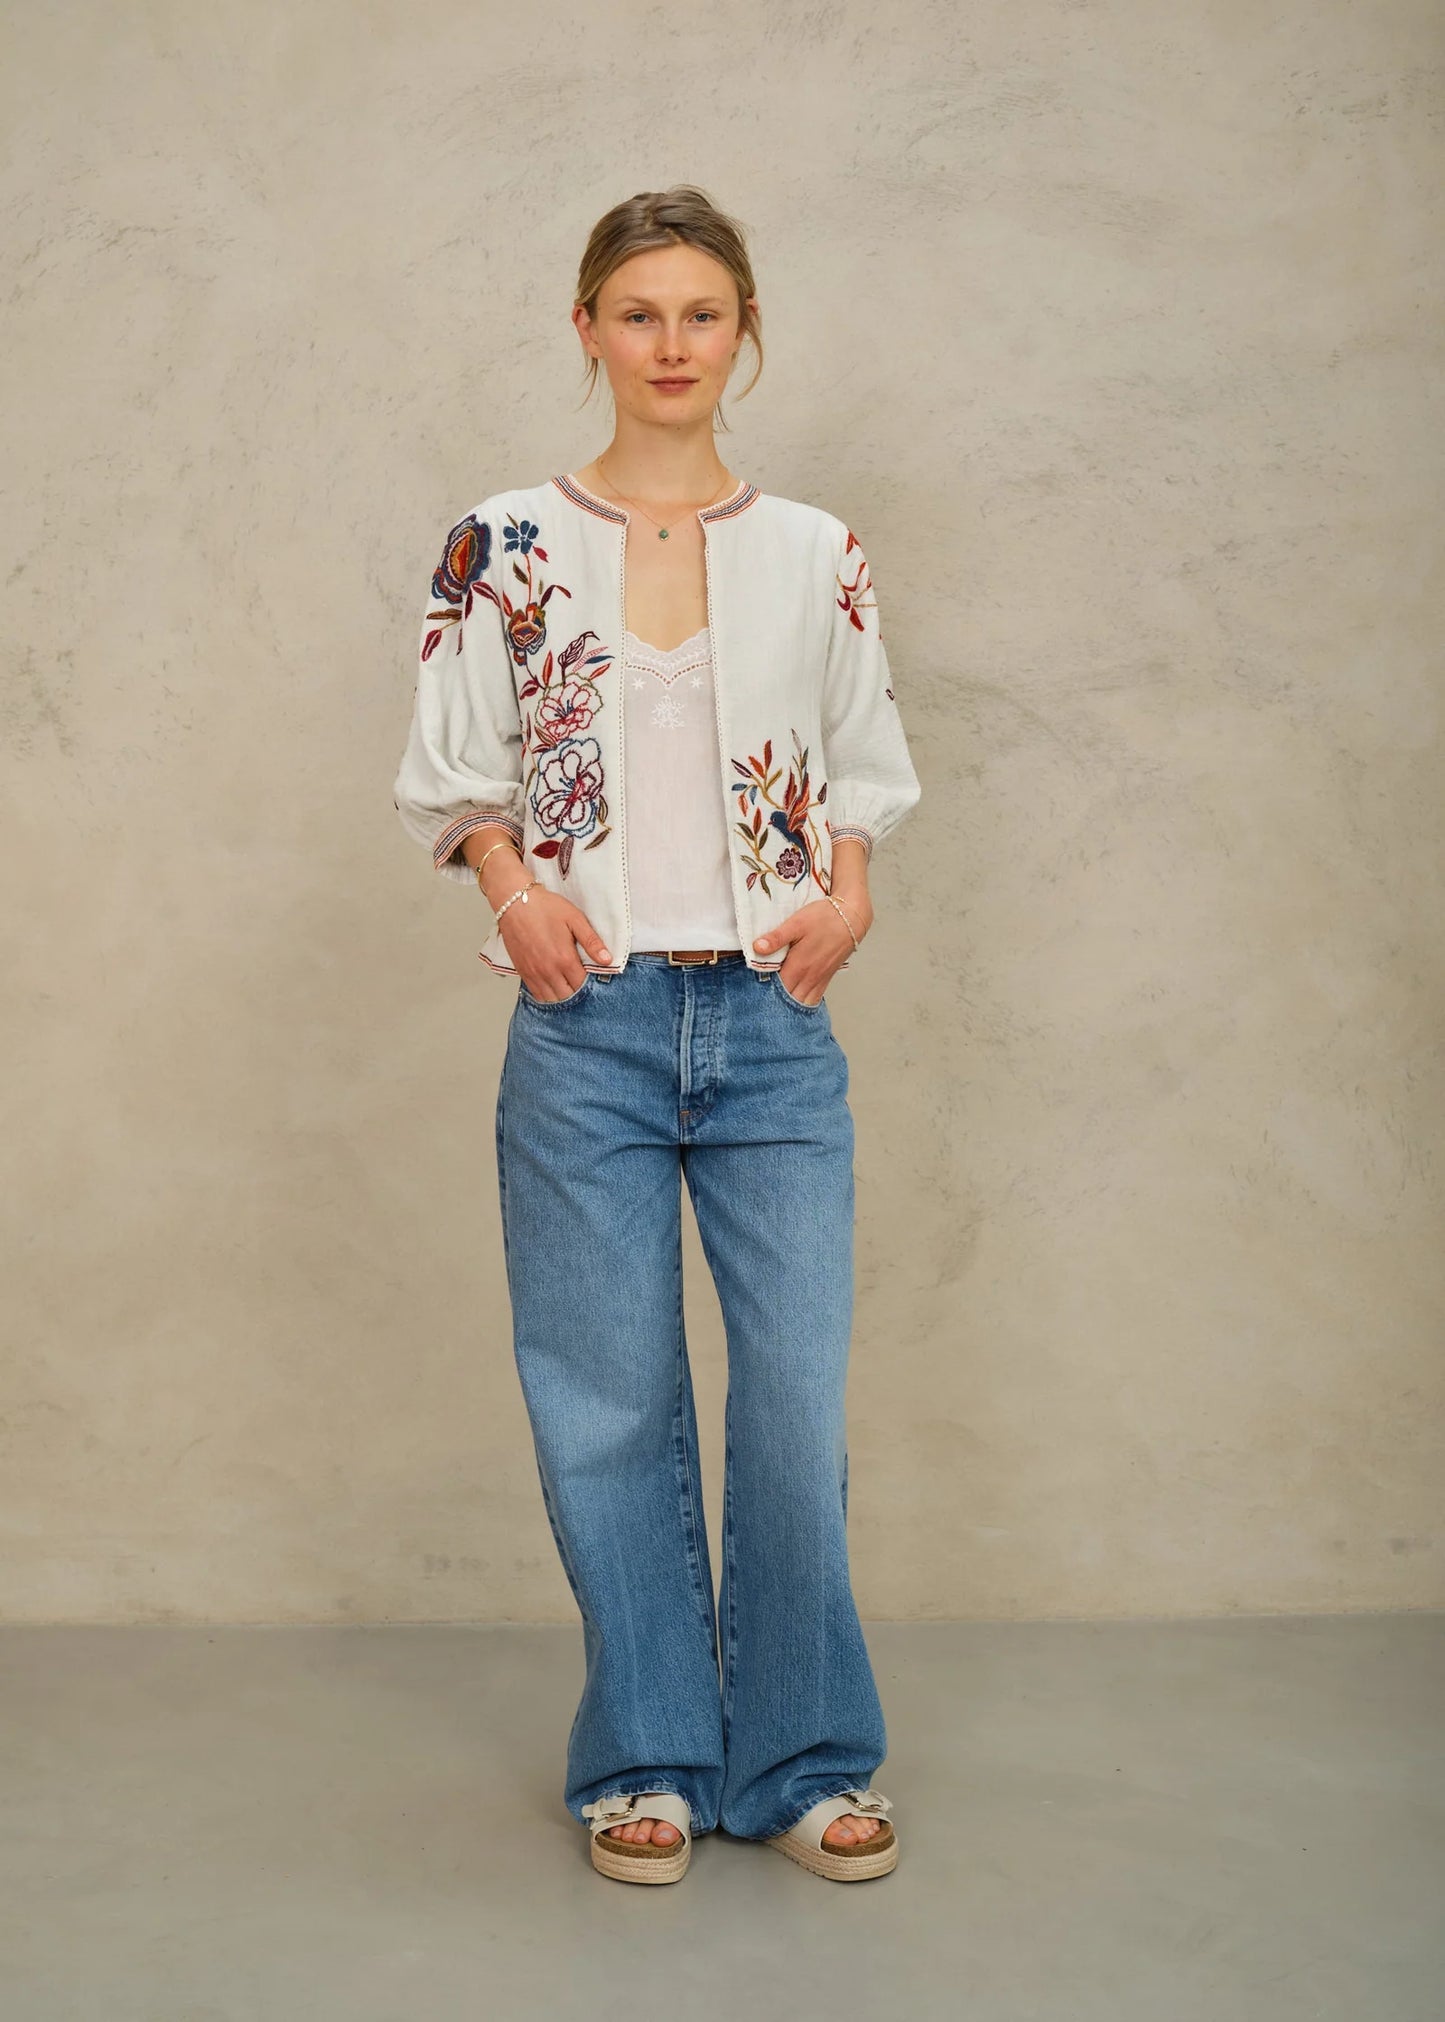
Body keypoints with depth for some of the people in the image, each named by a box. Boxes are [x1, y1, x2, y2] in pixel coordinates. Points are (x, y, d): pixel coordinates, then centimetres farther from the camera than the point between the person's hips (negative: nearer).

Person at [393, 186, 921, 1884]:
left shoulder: (816, 554, 8)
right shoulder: (507, 547, 4)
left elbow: (866, 774, 14)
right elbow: (449, 773, 7)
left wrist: (847, 893, -3)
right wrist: (513, 886, -10)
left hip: (775, 1025, 1)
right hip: (588, 1023, -1)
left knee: (799, 1397, 1)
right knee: (610, 1406, 5)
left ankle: (802, 1759, 20)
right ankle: (649, 1758, 23)